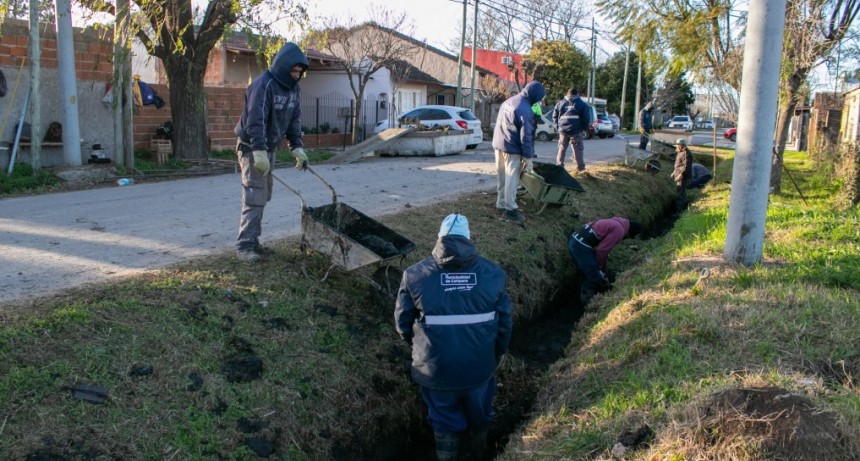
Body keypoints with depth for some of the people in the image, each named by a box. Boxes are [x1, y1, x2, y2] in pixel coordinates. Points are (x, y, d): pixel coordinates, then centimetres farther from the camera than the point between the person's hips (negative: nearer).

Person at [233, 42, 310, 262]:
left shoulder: (292, 87, 6)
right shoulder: (263, 85, -22)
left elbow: (294, 118, 8)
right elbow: (255, 120, -29)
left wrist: (297, 147, -1)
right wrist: (259, 152, -35)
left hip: (269, 148, 9)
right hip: (252, 148, -8)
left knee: (263, 197, 11)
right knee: (255, 198, -10)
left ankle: (253, 240, 20)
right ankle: (244, 245, -4)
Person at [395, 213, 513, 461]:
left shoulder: (416, 275, -10)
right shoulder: (493, 274, -7)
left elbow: (403, 322, -3)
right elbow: (503, 323, -2)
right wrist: (496, 357, 15)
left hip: (436, 368, -2)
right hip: (480, 366, 2)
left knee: (445, 421, 21)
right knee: (480, 414, 29)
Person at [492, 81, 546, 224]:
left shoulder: (508, 101, 11)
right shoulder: (525, 110, -17)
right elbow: (526, 136, -18)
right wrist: (528, 158, -15)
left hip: (498, 144, 9)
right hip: (512, 148, -9)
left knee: (502, 177, 18)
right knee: (511, 179, -4)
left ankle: (501, 203, 28)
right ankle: (510, 209, -1)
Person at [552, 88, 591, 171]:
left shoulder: (560, 103, 11)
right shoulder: (582, 104, 4)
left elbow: (555, 116, 13)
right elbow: (586, 118, -1)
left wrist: (558, 126, 18)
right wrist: (584, 128, 10)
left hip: (563, 130, 3)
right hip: (576, 130, -3)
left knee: (562, 148, 11)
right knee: (578, 148, 3)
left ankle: (559, 165, 9)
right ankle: (580, 166, 4)